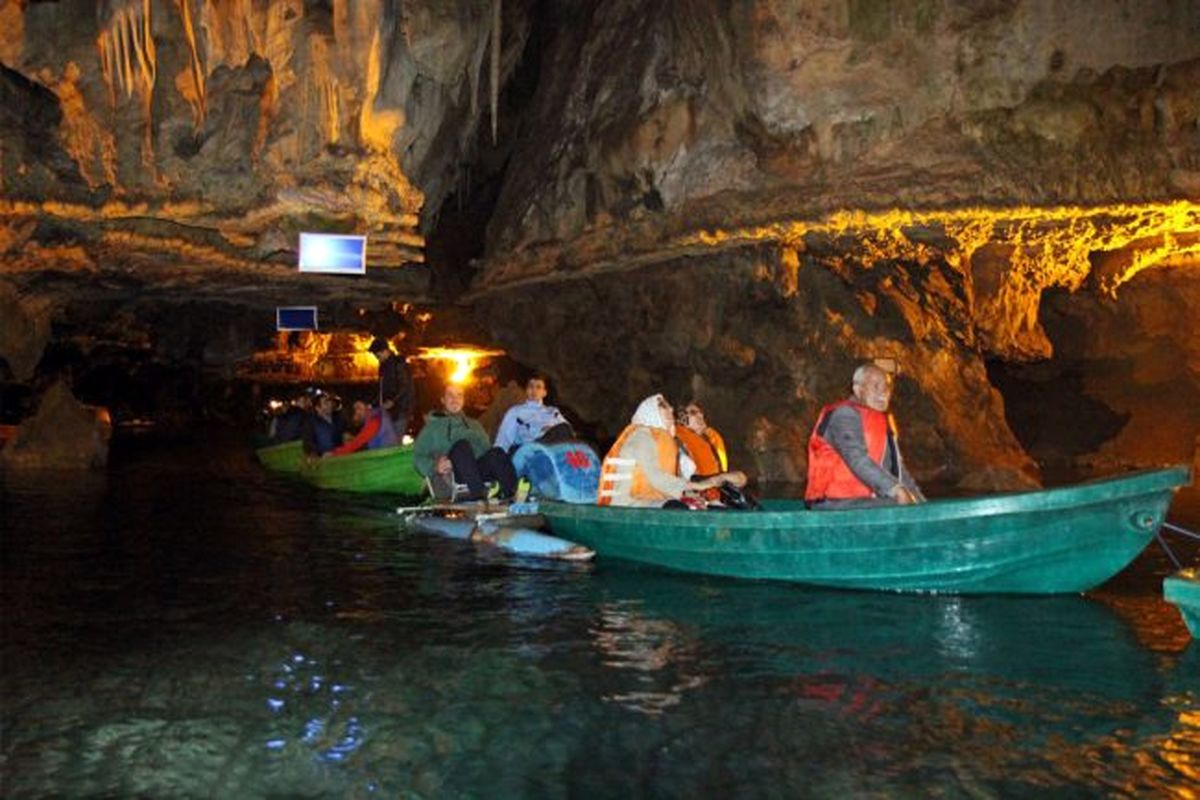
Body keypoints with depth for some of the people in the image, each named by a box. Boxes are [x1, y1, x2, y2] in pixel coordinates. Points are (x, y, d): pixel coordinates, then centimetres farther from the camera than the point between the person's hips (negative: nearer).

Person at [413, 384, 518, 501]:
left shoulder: (474, 424, 34)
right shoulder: (433, 427, 23)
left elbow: (486, 448, 24)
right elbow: (418, 457, 12)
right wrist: (435, 467, -10)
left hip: (479, 469, 3)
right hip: (452, 473, -3)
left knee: (496, 452, -29)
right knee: (461, 445, -34)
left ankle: (511, 495, -54)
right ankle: (479, 496, -53)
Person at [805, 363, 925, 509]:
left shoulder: (883, 420, 21)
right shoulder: (845, 414, -9)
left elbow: (897, 467, 21)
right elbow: (857, 459, -24)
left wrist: (921, 503, 9)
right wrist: (895, 489, -32)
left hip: (869, 499, 9)